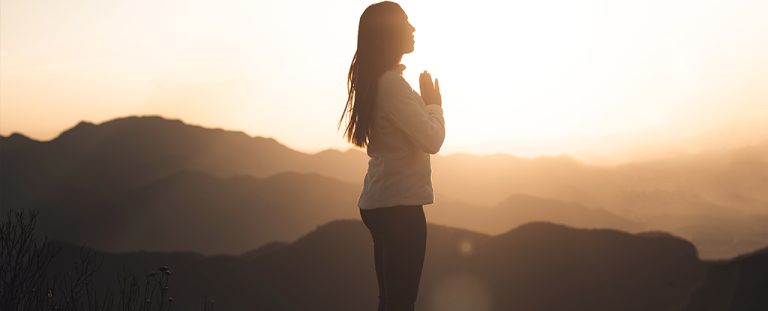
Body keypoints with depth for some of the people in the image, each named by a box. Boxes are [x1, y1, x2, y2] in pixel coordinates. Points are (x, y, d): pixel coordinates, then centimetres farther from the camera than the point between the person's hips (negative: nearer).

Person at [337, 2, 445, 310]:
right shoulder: (392, 83, -16)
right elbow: (431, 140, -18)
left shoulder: (375, 80, 13)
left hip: (380, 202, 10)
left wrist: (425, 102, 10)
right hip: (399, 204, -10)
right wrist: (435, 104, -2)